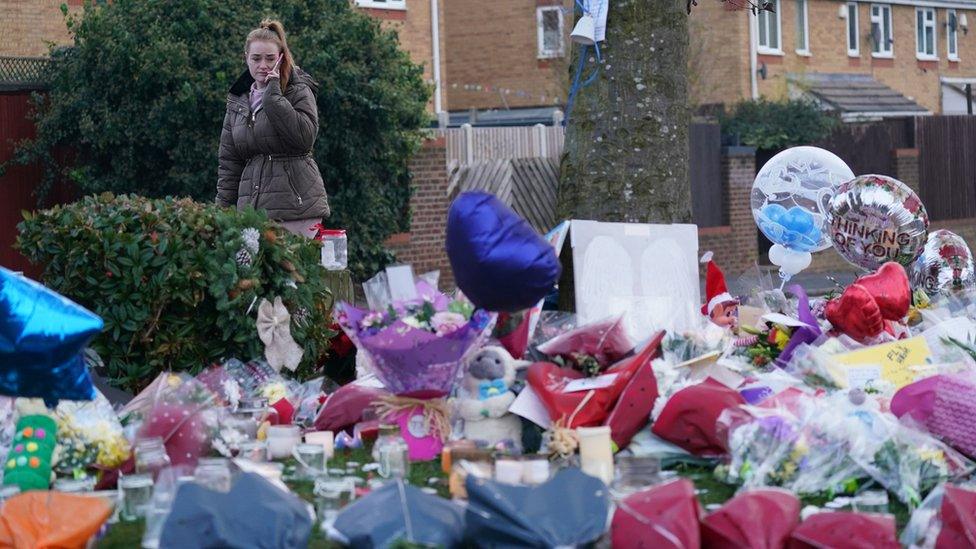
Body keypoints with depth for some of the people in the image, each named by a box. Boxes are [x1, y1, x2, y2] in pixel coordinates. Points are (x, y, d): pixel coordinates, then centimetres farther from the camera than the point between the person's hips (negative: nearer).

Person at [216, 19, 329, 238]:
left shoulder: (299, 92, 1)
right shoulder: (238, 101, 16)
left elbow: (305, 138, -16)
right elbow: (228, 160, 17)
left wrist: (273, 95, -13)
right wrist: (224, 209, 10)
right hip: (251, 207, 4)